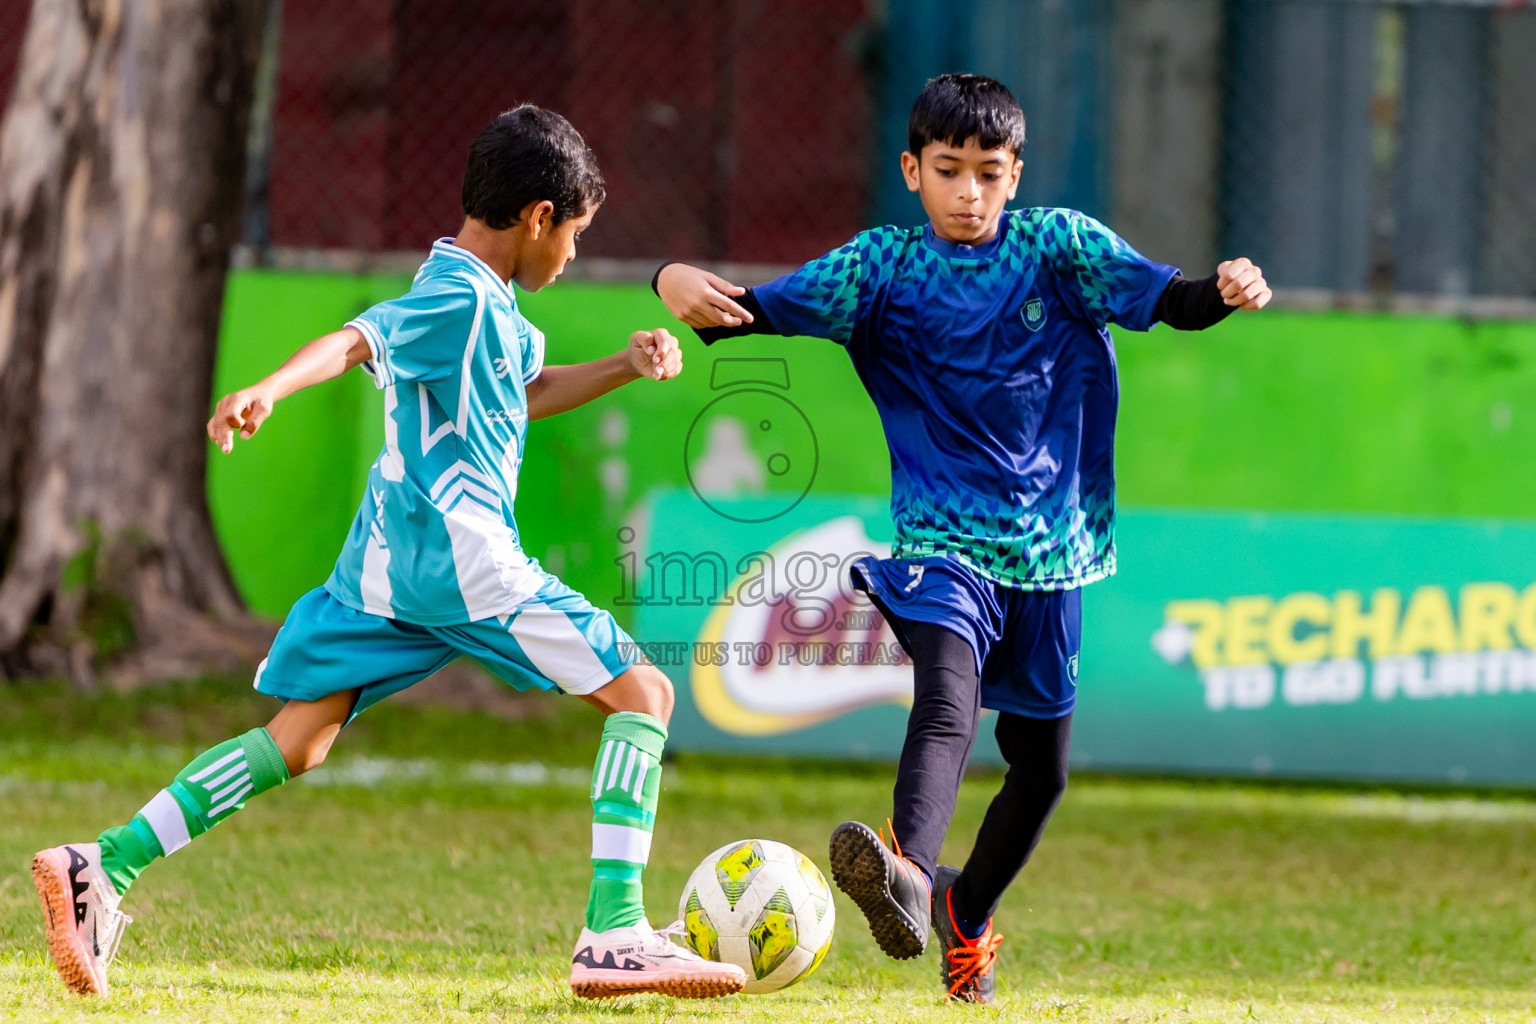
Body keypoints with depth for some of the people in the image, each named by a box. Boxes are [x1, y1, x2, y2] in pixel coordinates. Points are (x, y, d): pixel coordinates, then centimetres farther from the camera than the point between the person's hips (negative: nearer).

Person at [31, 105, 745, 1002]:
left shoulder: (483, 298, 19)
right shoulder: (460, 299, -13)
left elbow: (528, 391, 35)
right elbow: (352, 343, -27)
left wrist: (626, 367, 23)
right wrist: (268, 391, -43)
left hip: (390, 559, 10)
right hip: (463, 557, -10)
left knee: (299, 742, 8)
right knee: (642, 693, -2)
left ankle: (106, 868, -3)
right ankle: (615, 937, -12)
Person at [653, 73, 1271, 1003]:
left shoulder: (1057, 245, 1)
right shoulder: (884, 265, -1)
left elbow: (1168, 301, -7)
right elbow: (761, 310, -8)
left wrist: (1225, 291, -29)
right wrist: (686, 288, -30)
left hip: (1050, 546, 3)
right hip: (942, 538, -3)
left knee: (1042, 764, 14)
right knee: (948, 707, -30)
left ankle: (968, 915, 38)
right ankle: (909, 875, -52)